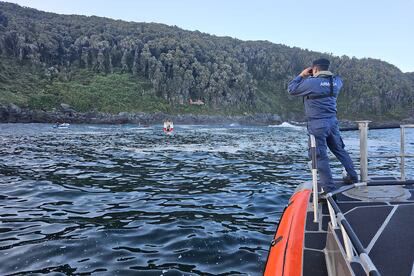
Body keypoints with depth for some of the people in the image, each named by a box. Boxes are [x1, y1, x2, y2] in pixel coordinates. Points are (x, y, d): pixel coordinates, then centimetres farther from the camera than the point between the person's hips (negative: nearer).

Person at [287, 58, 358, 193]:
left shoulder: (311, 82, -15)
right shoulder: (336, 81, 4)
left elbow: (291, 89, -4)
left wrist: (302, 75, 6)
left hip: (317, 125, -6)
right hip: (332, 122, 6)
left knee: (321, 156, -1)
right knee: (340, 150, 22)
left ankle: (330, 189, 2)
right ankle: (353, 176, 33)